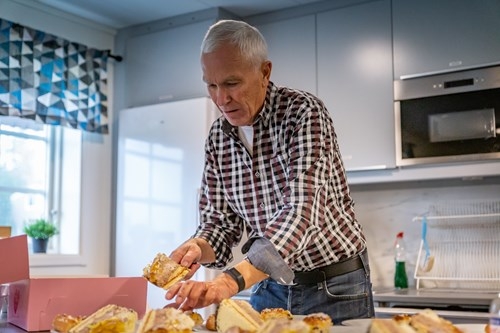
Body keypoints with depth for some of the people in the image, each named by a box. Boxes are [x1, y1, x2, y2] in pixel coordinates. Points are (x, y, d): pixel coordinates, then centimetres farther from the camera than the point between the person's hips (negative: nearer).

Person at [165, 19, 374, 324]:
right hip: (270, 287, 5)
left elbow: (302, 211, -33)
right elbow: (220, 219, 2)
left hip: (335, 288, -4)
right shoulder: (218, 138, -3)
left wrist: (233, 280, -45)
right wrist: (199, 248, -22)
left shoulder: (303, 112, -20)